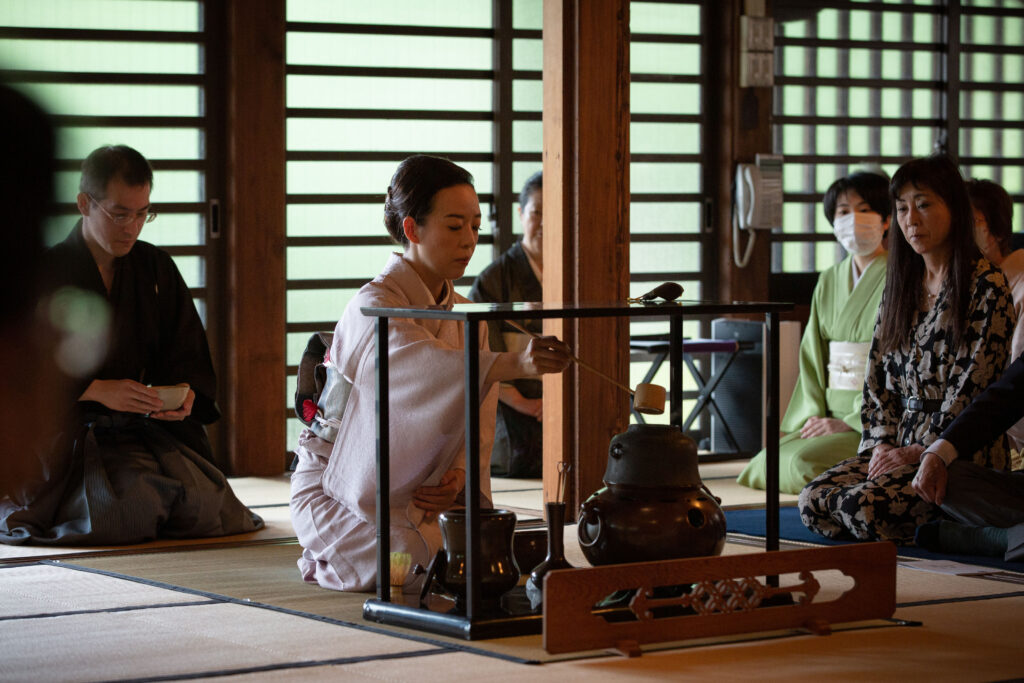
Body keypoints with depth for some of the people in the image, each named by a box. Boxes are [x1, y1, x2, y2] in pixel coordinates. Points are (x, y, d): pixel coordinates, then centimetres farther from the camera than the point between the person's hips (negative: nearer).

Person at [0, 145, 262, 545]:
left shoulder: (156, 268, 11)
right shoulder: (46, 272, -4)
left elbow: (187, 354, 10)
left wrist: (187, 395, -13)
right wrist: (97, 390, -20)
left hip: (145, 430, 4)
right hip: (68, 433, -4)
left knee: (204, 505, -20)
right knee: (126, 511, -30)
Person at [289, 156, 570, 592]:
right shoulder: (373, 308, -19)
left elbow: (477, 423, 3)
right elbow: (420, 367, -42)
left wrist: (457, 476, -19)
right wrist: (513, 363, -59)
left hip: (414, 493, 7)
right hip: (338, 494, -7)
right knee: (436, 563, -30)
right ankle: (324, 562, 1)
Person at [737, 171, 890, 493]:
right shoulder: (829, 281, 16)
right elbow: (813, 355, 13)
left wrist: (850, 422, -16)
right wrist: (814, 416, -3)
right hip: (832, 415, 6)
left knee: (805, 462, -28)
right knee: (768, 463, -17)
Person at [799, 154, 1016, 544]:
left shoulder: (988, 288, -8)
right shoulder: (901, 285, 15)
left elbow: (971, 388, -13)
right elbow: (877, 375, 13)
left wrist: (920, 451, -16)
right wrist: (883, 442, -2)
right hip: (900, 446, 7)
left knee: (863, 506, -29)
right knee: (814, 500, -16)